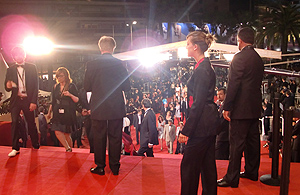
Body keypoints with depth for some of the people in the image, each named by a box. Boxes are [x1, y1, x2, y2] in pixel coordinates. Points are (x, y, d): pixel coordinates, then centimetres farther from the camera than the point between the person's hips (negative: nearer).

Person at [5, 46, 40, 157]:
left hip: (28, 100, -1)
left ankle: (36, 146, 18)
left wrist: (33, 101, -8)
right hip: (15, 100, 1)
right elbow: (7, 88, 10)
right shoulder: (10, 70, 10)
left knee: (31, 123, 4)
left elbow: (36, 85, 0)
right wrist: (8, 86, -16)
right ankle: (15, 148, -1)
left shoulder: (32, 68, 5)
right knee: (14, 122, -6)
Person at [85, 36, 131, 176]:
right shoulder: (119, 64, -5)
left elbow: (87, 87, -2)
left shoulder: (91, 64, -7)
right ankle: (115, 167, 19)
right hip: (117, 108, 1)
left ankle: (100, 167, 18)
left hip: (98, 108, -1)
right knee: (115, 137, 11)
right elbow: (127, 87, -2)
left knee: (99, 138, 10)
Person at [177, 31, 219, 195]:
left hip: (202, 125, -10)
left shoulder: (202, 69, -17)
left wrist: (186, 130, -19)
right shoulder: (206, 66, 13)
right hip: (210, 124, 10)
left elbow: (198, 103, -21)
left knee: (189, 166, 0)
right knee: (207, 164, 17)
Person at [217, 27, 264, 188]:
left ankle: (232, 178, 4)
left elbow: (233, 84, -19)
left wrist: (226, 107, -16)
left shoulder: (240, 57, -15)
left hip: (241, 108, -9)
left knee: (236, 143, -3)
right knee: (252, 140, 16)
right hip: (255, 108, 9)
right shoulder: (258, 58, 12)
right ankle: (251, 172, 29)